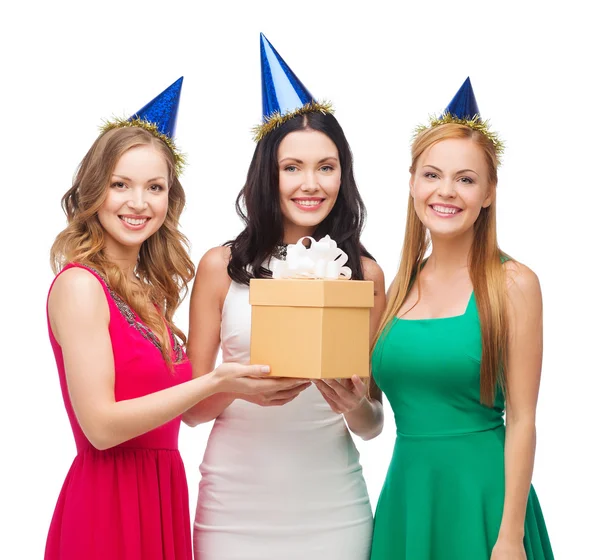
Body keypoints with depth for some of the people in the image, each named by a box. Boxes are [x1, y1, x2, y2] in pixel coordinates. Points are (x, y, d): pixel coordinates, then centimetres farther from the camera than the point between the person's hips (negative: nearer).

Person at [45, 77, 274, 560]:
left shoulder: (146, 292, 10)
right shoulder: (80, 285, -12)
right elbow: (100, 425, -19)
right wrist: (213, 383, -22)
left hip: (160, 496, 8)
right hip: (110, 500, -8)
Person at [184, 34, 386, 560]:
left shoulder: (365, 273, 1)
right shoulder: (222, 266, -2)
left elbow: (372, 427, 7)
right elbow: (191, 408, 2)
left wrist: (356, 406, -15)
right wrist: (238, 387, -18)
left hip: (332, 503, 1)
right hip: (237, 502, -1)